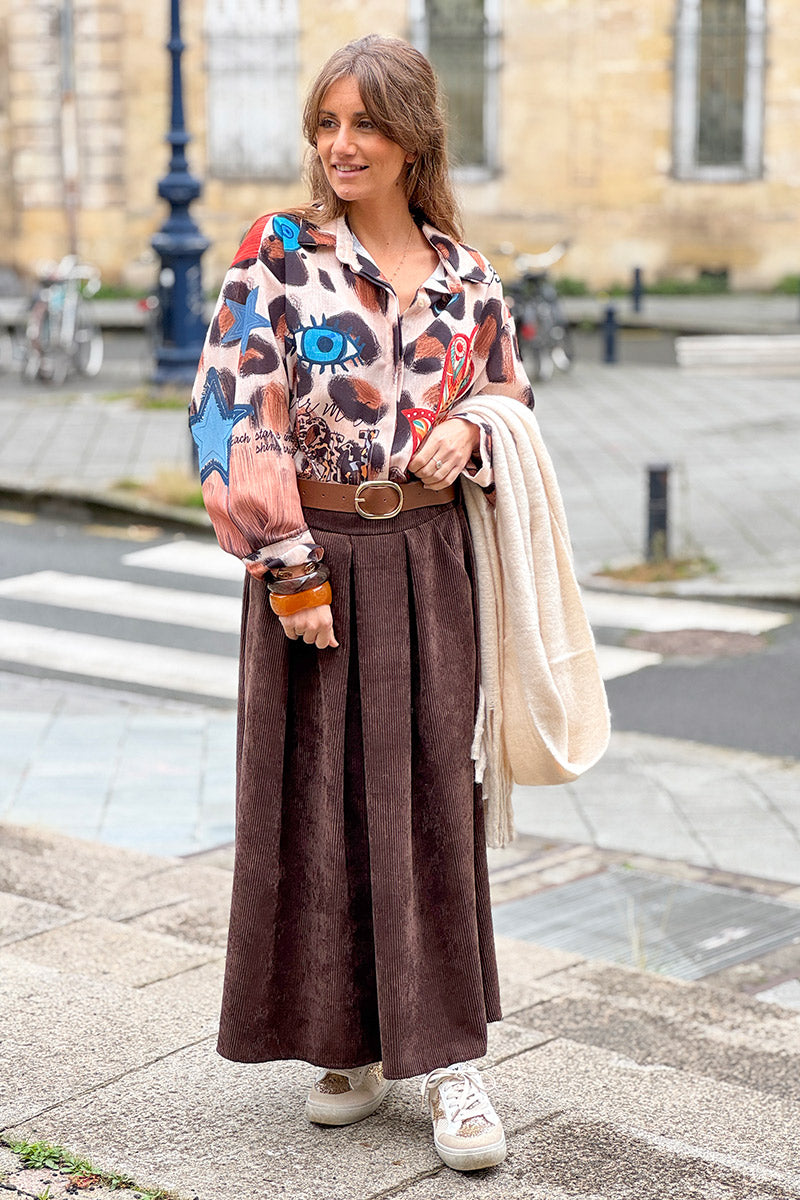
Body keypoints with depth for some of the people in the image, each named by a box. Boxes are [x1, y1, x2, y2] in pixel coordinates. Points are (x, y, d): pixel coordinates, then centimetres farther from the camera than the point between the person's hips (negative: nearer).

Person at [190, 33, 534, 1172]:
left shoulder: (465, 275, 5)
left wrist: (469, 429, -7)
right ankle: (348, 1046, 19)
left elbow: (513, 397, 17)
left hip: (427, 559, 2)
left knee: (432, 796, 2)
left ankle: (449, 1058, 9)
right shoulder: (277, 253, -3)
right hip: (312, 554, -1)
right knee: (314, 799, 5)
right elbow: (238, 415, -9)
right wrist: (290, 567, -14)